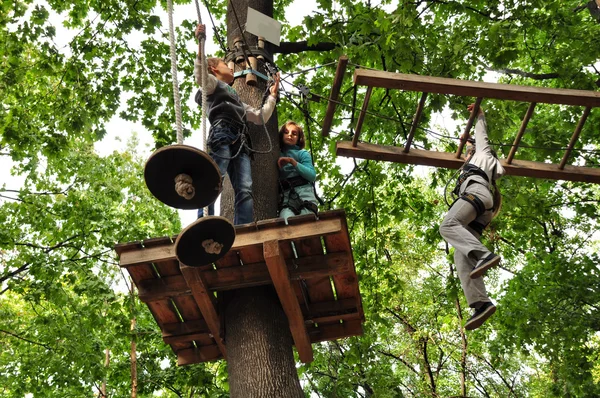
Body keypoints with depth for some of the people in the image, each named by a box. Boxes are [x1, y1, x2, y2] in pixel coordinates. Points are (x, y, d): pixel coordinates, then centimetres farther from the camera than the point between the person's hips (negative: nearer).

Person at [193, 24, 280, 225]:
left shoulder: (236, 98, 41)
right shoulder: (212, 84, 21)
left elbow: (261, 117, 40)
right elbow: (199, 74, -4)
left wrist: (272, 95, 38)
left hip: (240, 142, 7)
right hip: (222, 136, -6)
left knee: (245, 190, -12)